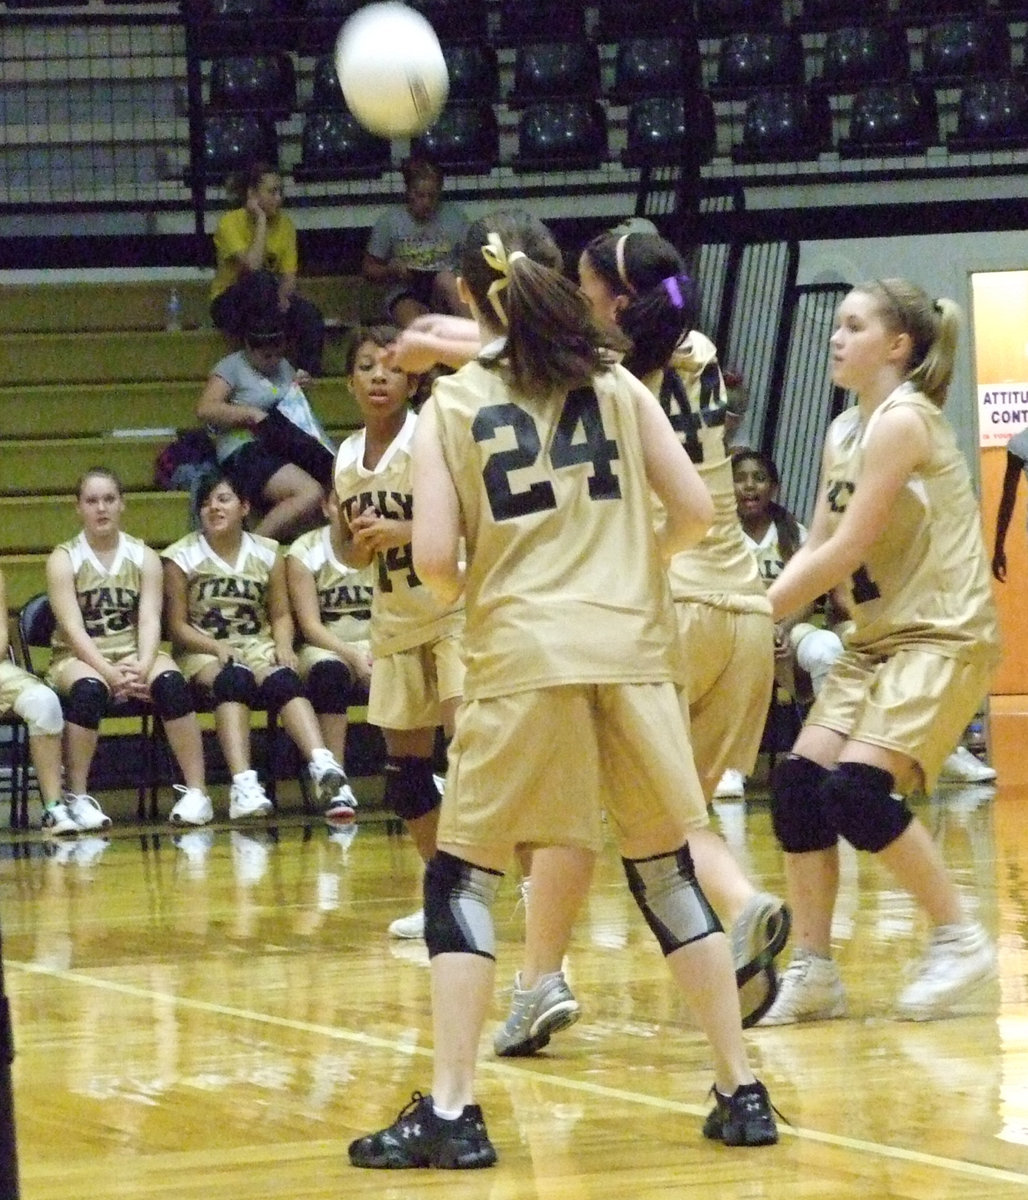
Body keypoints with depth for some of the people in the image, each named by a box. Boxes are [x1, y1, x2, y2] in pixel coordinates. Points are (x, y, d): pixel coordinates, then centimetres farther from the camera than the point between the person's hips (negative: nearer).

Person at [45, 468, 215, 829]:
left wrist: (142, 668, -24)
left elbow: (149, 620, -5)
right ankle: (78, 798, -28)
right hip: (78, 658, -2)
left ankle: (196, 791, -26)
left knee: (170, 682, -31)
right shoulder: (64, 559, -1)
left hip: (134, 652, 2)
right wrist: (110, 672, -26)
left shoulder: (144, 557, 7)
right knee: (88, 689, -37)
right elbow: (73, 628, -12)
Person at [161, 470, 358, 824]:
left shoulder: (267, 554, 11)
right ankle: (243, 783, -53)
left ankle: (325, 769, -53)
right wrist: (217, 647, -16)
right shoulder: (182, 557, 4)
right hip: (203, 653, -2)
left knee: (283, 680, -32)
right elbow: (177, 626, 1)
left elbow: (281, 614, 11)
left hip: (258, 647, 2)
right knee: (234, 679, -37)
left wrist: (284, 646, -10)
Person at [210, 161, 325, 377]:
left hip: (270, 303, 4)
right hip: (230, 306, -4)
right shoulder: (231, 223, -13)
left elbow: (289, 276, -2)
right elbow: (252, 266, -28)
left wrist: (282, 298, -24)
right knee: (261, 280, -37)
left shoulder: (284, 225, 3)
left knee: (309, 313, -27)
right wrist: (261, 221, -23)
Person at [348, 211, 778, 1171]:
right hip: (631, 649, 3)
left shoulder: (452, 405, 3)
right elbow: (693, 512, 5)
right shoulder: (616, 386, 10)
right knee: (665, 869, 14)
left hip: (521, 658, -3)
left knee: (460, 878, 6)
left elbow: (434, 560, -5)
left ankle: (450, 1110, -3)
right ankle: (740, 1091, 13)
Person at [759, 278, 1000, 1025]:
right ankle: (813, 970, 1)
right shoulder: (845, 433, 12)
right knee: (799, 782, -4)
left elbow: (846, 551, -19)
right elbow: (816, 551, 10)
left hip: (945, 634, -9)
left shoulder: (903, 420, -15)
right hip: (878, 635, 9)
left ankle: (959, 940, -6)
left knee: (857, 788, -21)